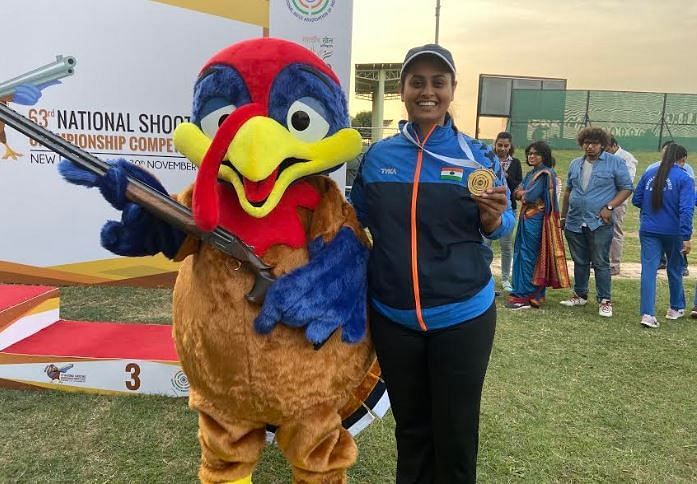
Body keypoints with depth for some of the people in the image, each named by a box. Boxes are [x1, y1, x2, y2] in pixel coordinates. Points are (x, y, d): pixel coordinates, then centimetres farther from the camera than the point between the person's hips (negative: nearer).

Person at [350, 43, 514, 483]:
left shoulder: (478, 156, -4)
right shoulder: (377, 156, 0)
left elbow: (501, 227, 1)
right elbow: (356, 220, 8)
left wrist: (493, 216, -20)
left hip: (462, 316, -2)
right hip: (392, 316, 2)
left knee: (456, 432, 11)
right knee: (410, 426, 20)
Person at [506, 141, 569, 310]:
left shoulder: (546, 174, -11)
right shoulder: (531, 174, 17)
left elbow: (530, 196, -19)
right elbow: (518, 193, 8)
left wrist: (523, 193, 1)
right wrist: (524, 193, -12)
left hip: (536, 220, -9)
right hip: (527, 219, 9)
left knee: (528, 257, -7)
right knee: (521, 255, 10)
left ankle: (523, 297, -2)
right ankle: (535, 295, 18)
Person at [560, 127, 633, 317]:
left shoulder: (615, 163, -2)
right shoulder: (575, 164, 12)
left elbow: (626, 188, -3)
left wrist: (609, 207, -15)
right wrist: (563, 216, 17)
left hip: (599, 223, -5)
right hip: (574, 222, 5)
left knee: (601, 263, -2)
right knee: (579, 262, 14)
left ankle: (605, 300, 7)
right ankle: (580, 295, 26)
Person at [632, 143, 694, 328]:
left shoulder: (649, 173, 2)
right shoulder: (684, 178, -9)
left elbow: (636, 200, 6)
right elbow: (686, 209, -16)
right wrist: (686, 237, -17)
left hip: (648, 230, 2)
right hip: (673, 232, -2)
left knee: (649, 270, -1)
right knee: (674, 269, 18)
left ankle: (647, 314, -11)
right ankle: (676, 308, 35)